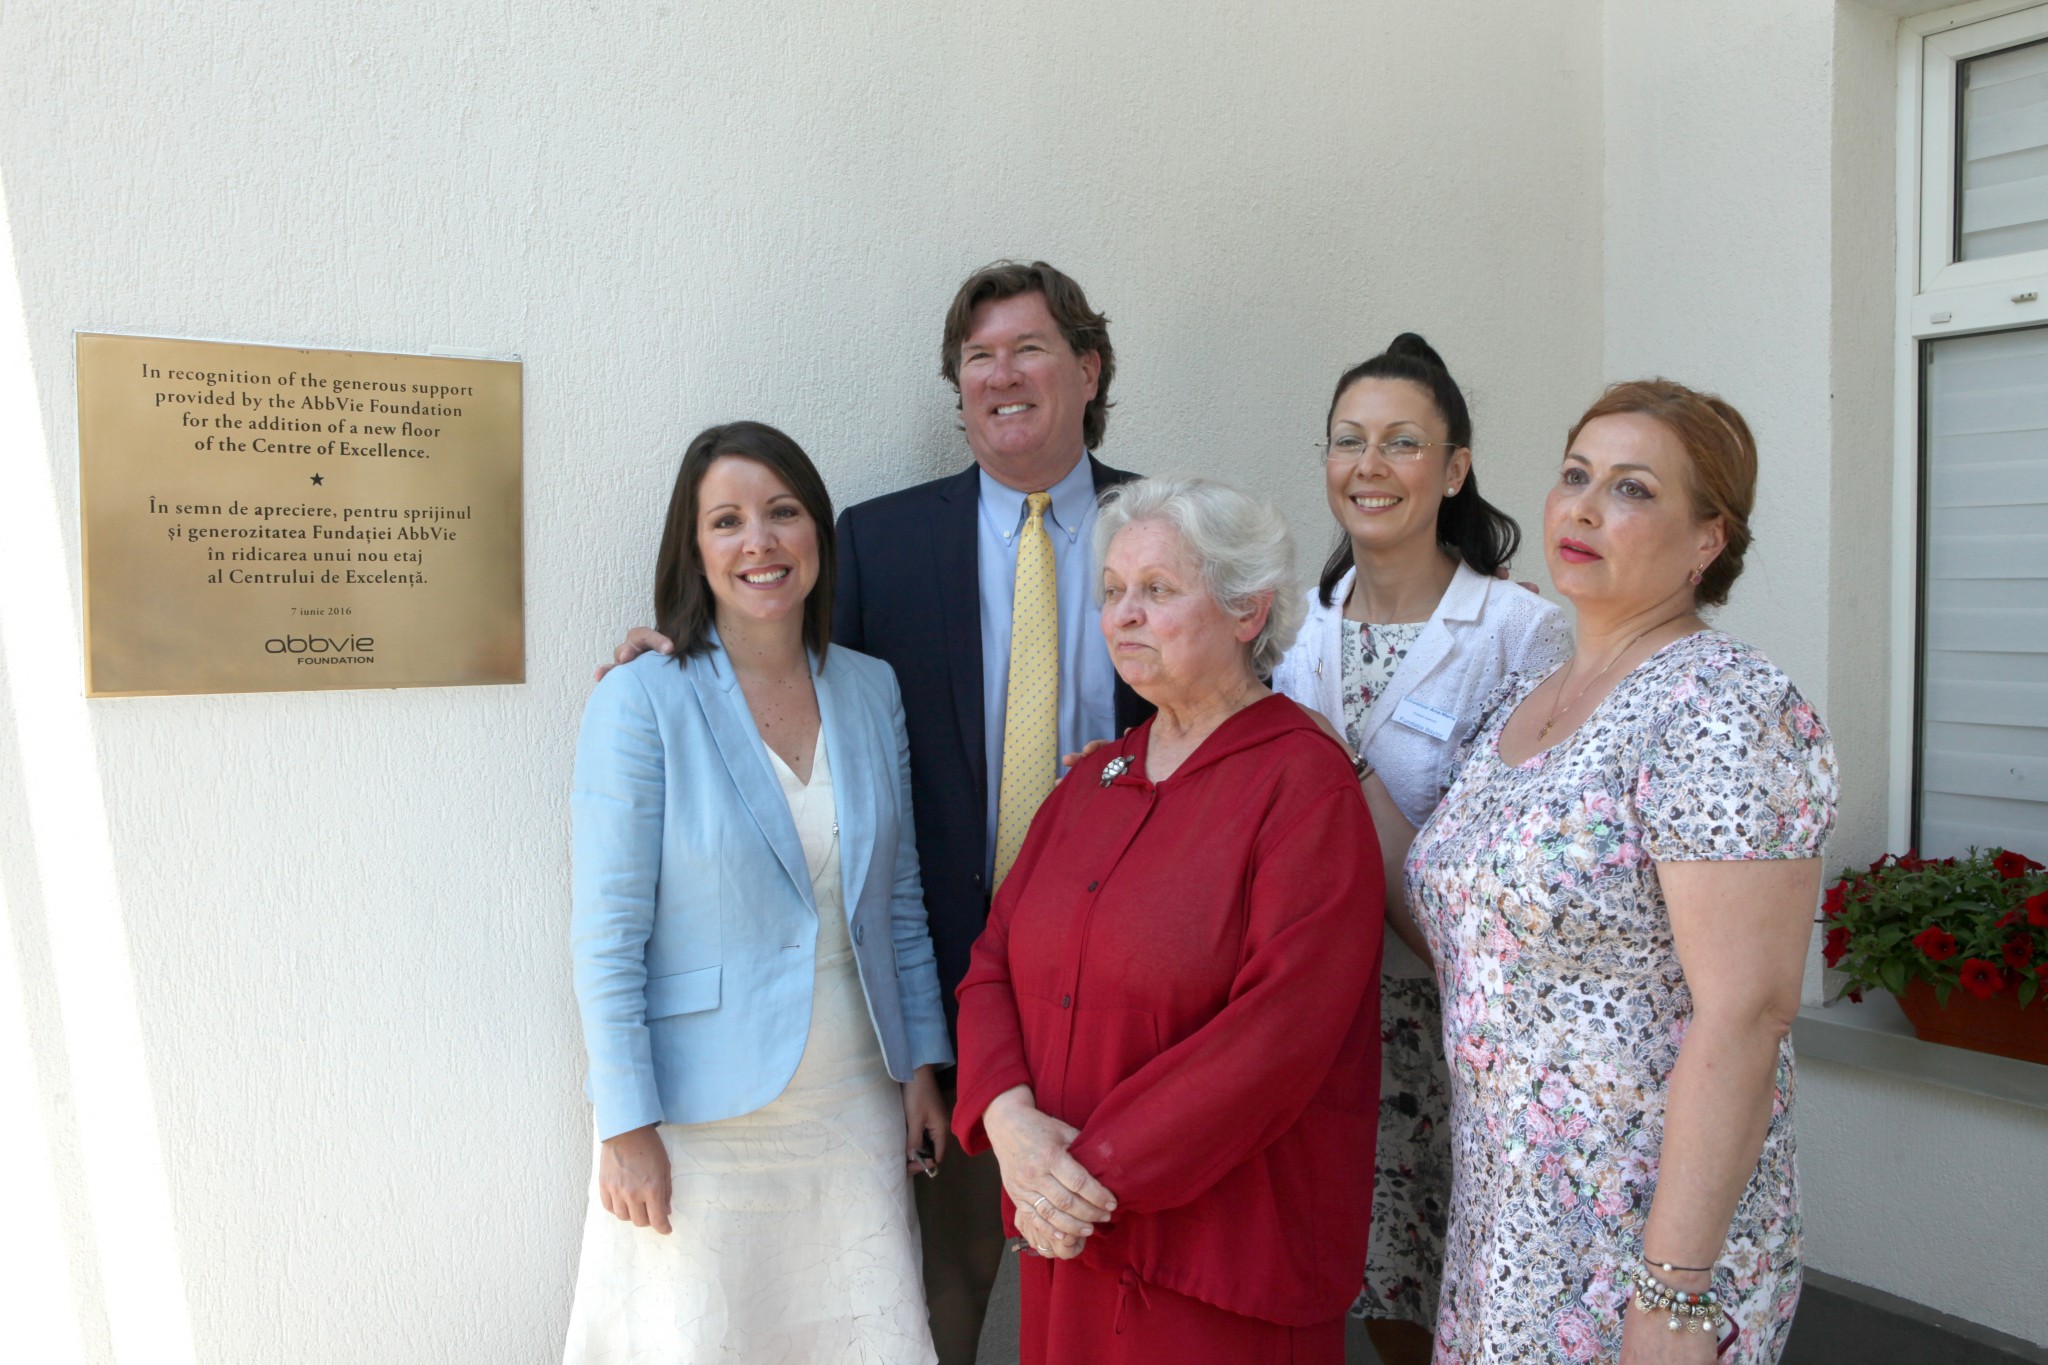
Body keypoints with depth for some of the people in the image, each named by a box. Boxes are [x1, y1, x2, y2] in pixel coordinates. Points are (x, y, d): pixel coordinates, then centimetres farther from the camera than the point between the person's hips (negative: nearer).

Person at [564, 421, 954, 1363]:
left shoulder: (871, 691, 3)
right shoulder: (640, 703, -10)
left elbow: (899, 898, 9)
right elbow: (607, 938, -10)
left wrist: (922, 1062, 7)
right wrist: (627, 1128, -11)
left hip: (855, 1105, 4)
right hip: (703, 1116, -4)